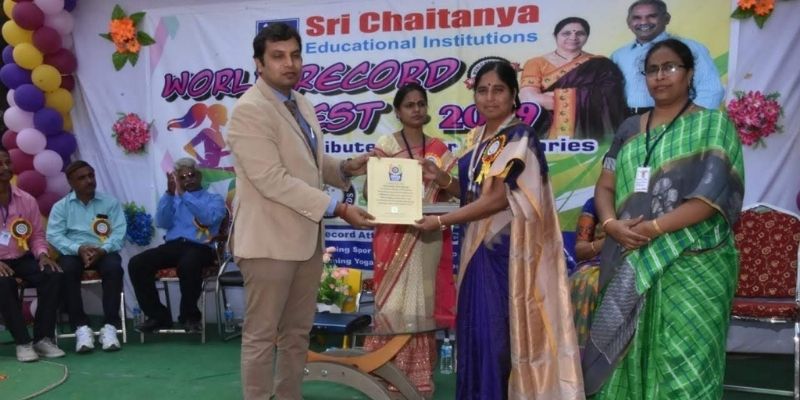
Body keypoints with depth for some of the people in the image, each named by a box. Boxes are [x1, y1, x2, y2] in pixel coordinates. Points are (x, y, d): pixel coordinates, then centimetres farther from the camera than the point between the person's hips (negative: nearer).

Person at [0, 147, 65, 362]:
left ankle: (43, 338, -16)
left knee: (53, 275, -24)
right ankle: (23, 342, -23)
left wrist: (42, 255, -11)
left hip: (22, 259, 3)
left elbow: (37, 235, 11)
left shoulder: (26, 200, 5)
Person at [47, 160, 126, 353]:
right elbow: (54, 236, -5)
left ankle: (110, 326, -28)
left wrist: (102, 250, -22)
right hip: (74, 252, 0)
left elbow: (119, 233, -3)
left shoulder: (110, 202, 7)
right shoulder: (61, 206, 7)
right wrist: (79, 249, -22)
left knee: (114, 267, -33)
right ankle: (81, 326, -27)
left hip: (103, 252, 0)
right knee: (66, 269, -33)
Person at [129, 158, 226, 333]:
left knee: (188, 265, -38)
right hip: (172, 245, 4)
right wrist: (170, 193, -2)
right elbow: (162, 223, 8)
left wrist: (184, 194, -10)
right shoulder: (173, 200, 27)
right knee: (136, 263, -20)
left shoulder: (214, 199, 15)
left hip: (199, 247, -4)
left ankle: (190, 316, -16)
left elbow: (209, 218, -8)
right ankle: (158, 315, -8)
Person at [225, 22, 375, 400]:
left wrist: (348, 167, 0)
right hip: (269, 238, -8)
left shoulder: (302, 104, 12)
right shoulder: (249, 110, -16)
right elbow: (273, 180, -23)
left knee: (297, 333, 17)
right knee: (262, 335, 4)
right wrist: (338, 209, -23)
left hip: (306, 235, 9)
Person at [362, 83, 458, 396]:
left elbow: (458, 190, 5)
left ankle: (419, 376, 17)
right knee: (396, 302, -2)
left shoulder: (438, 148, 11)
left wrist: (440, 177, -14)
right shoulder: (386, 145, 0)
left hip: (429, 238, 3)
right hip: (395, 236, -3)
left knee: (424, 302, 7)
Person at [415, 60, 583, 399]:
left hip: (506, 247, -7)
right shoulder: (476, 138, 12)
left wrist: (441, 221, -14)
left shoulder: (520, 138, -13)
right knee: (476, 324, 11)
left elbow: (497, 199, -18)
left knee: (500, 328, -2)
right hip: (479, 244, 8)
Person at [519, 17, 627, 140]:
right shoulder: (536, 64, 8)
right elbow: (528, 98, -7)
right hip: (550, 132, 0)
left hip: (588, 133, 1)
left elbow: (607, 100, 2)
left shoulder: (598, 64, 12)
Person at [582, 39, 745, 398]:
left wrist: (654, 227, -18)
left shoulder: (712, 125, 0)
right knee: (627, 356, 8)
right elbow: (605, 188, 10)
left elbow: (713, 194, -11)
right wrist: (612, 224, -10)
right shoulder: (630, 129, 14)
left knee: (684, 366, -4)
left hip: (691, 265, -4)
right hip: (631, 265, 5)